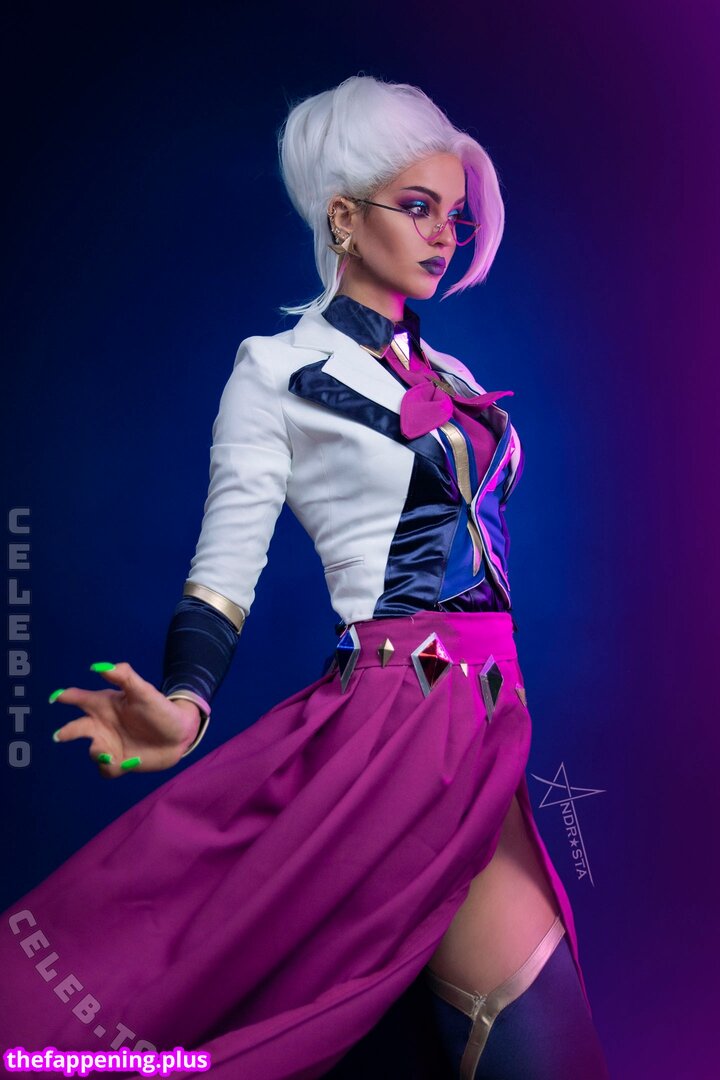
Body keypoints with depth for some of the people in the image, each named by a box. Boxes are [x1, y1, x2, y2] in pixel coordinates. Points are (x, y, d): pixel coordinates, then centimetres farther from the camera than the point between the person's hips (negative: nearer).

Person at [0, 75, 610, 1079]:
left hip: (489, 708, 7)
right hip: (404, 701, -7)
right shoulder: (279, 371, -2)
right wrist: (184, 704, -25)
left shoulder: (452, 377, 18)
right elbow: (225, 570, -7)